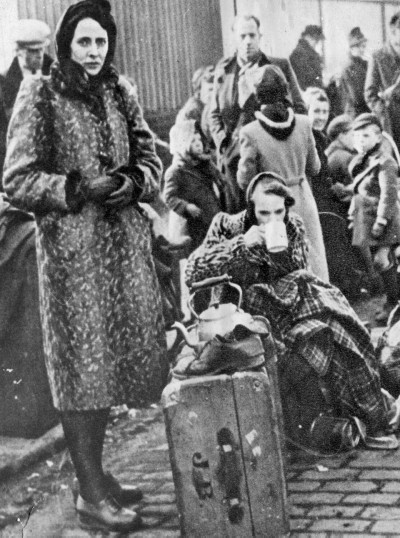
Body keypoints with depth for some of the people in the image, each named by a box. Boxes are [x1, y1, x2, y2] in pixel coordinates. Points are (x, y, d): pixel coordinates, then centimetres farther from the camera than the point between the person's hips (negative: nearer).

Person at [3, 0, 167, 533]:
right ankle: (90, 493, 8)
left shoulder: (119, 91, 11)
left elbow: (150, 157, 15)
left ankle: (95, 470, 25)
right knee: (81, 361, -2)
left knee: (114, 355, 10)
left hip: (125, 242, 6)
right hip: (71, 245, -6)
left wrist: (133, 182, -6)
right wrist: (80, 189, -16)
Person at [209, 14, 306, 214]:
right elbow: (214, 113, 15)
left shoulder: (280, 66, 3)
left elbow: (298, 108, 6)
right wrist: (223, 144, 1)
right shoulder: (223, 68, 10)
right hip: (234, 154, 2)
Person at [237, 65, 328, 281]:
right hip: (303, 199, 2)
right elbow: (313, 168, 4)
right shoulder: (303, 124, -7)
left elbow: (245, 180, -10)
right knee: (313, 258, 15)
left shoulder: (250, 133, -16)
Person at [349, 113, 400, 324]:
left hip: (382, 222, -8)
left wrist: (381, 222, -22)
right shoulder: (360, 162, 12)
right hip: (366, 221, 8)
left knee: (383, 261, -8)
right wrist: (352, 214, 19)